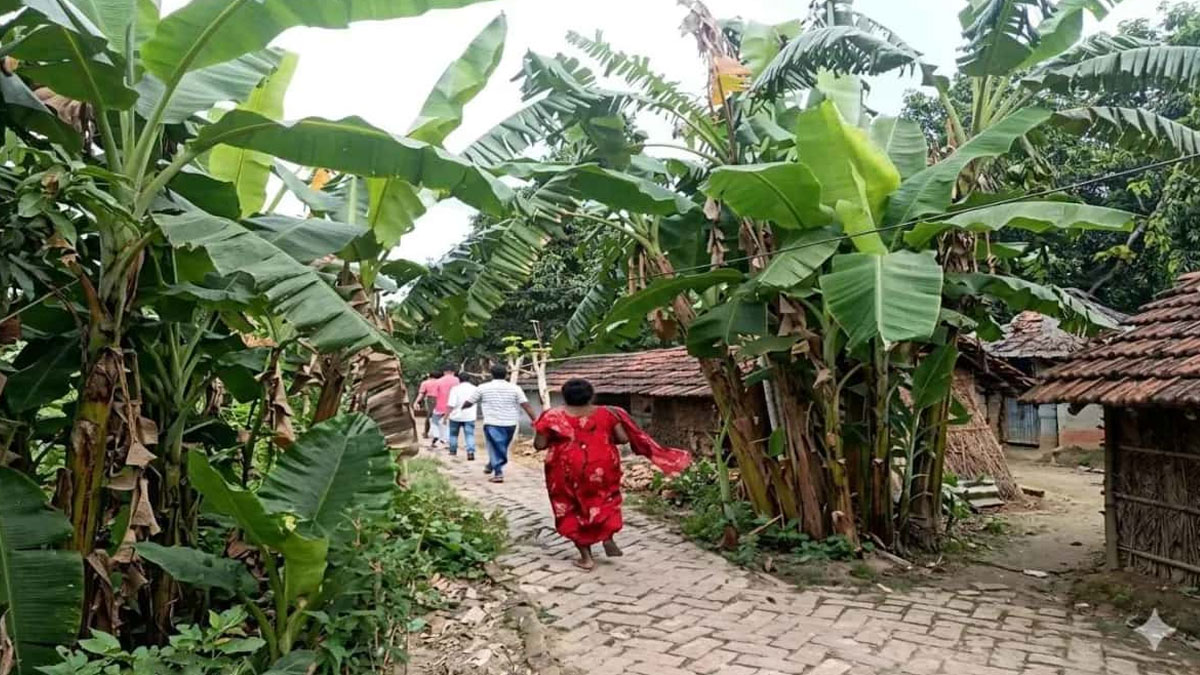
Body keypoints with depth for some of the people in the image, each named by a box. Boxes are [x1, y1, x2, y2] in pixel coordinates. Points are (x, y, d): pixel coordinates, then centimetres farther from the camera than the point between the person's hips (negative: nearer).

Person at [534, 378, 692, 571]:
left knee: (572, 509, 12)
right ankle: (608, 538, 14)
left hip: (567, 468, -1)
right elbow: (623, 438, -2)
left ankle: (586, 557, 11)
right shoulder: (606, 413, -3)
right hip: (602, 465, 2)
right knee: (603, 500, 26)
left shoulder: (553, 416, -8)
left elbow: (539, 445, -8)